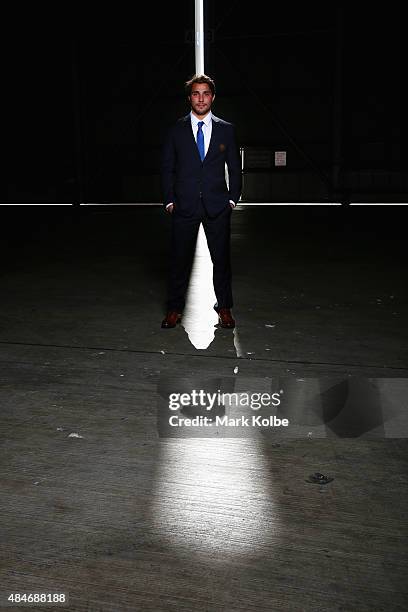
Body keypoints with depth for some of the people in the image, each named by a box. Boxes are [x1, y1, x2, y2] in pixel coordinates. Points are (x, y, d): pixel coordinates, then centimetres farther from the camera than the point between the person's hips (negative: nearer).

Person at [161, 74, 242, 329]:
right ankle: (175, 308, 15)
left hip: (217, 205, 1)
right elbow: (167, 168, 8)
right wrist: (169, 200, 0)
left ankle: (224, 307, 19)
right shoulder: (176, 130, 6)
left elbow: (235, 167, 10)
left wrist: (233, 198, 2)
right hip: (184, 205, 0)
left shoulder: (226, 130, 7)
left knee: (222, 257, 6)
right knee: (179, 258, 3)